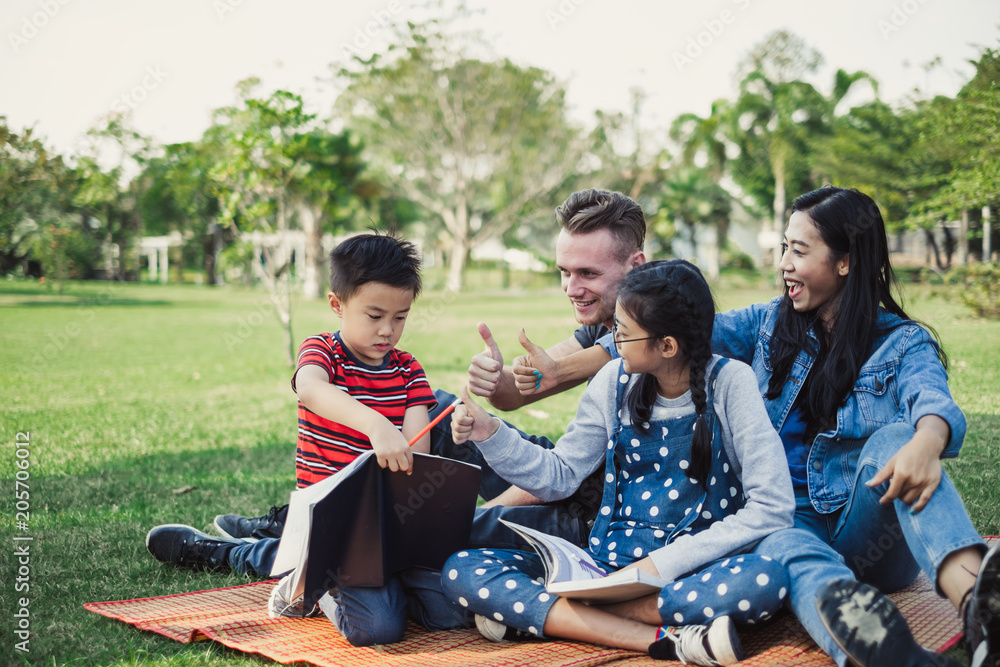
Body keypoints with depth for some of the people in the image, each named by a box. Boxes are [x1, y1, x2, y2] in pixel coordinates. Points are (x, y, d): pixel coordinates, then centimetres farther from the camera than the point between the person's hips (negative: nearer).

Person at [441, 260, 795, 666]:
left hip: (692, 569, -3)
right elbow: (559, 476, 11)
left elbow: (772, 508, -15)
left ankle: (536, 613, -26)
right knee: (462, 570, -16)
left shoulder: (730, 383, -8)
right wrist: (490, 434, -5)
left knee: (765, 579, -39)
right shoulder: (616, 381, 4)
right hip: (611, 562, 3)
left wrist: (661, 564, -19)